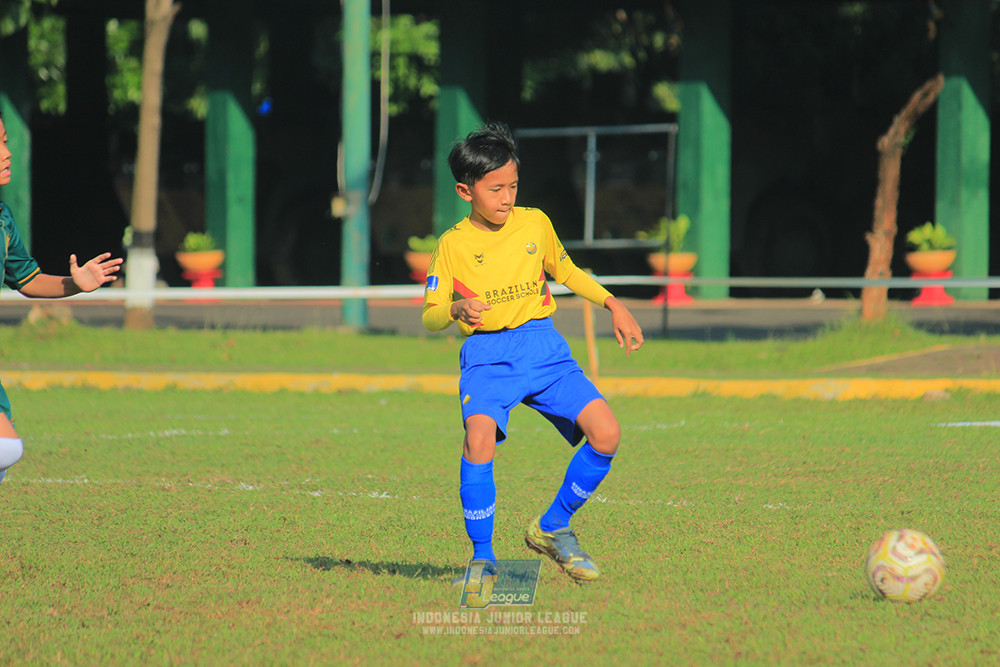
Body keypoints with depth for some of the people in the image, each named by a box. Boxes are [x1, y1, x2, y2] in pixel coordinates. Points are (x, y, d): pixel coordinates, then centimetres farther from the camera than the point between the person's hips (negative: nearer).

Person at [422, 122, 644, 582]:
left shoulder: (535, 223, 7)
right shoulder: (453, 244, 0)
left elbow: (565, 272, 25)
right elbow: (429, 316, 3)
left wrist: (614, 305, 14)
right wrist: (457, 308, -19)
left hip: (544, 348, 3)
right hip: (487, 356, -3)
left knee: (605, 434, -15)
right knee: (479, 437, -31)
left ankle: (552, 528, 7)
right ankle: (482, 557, -14)